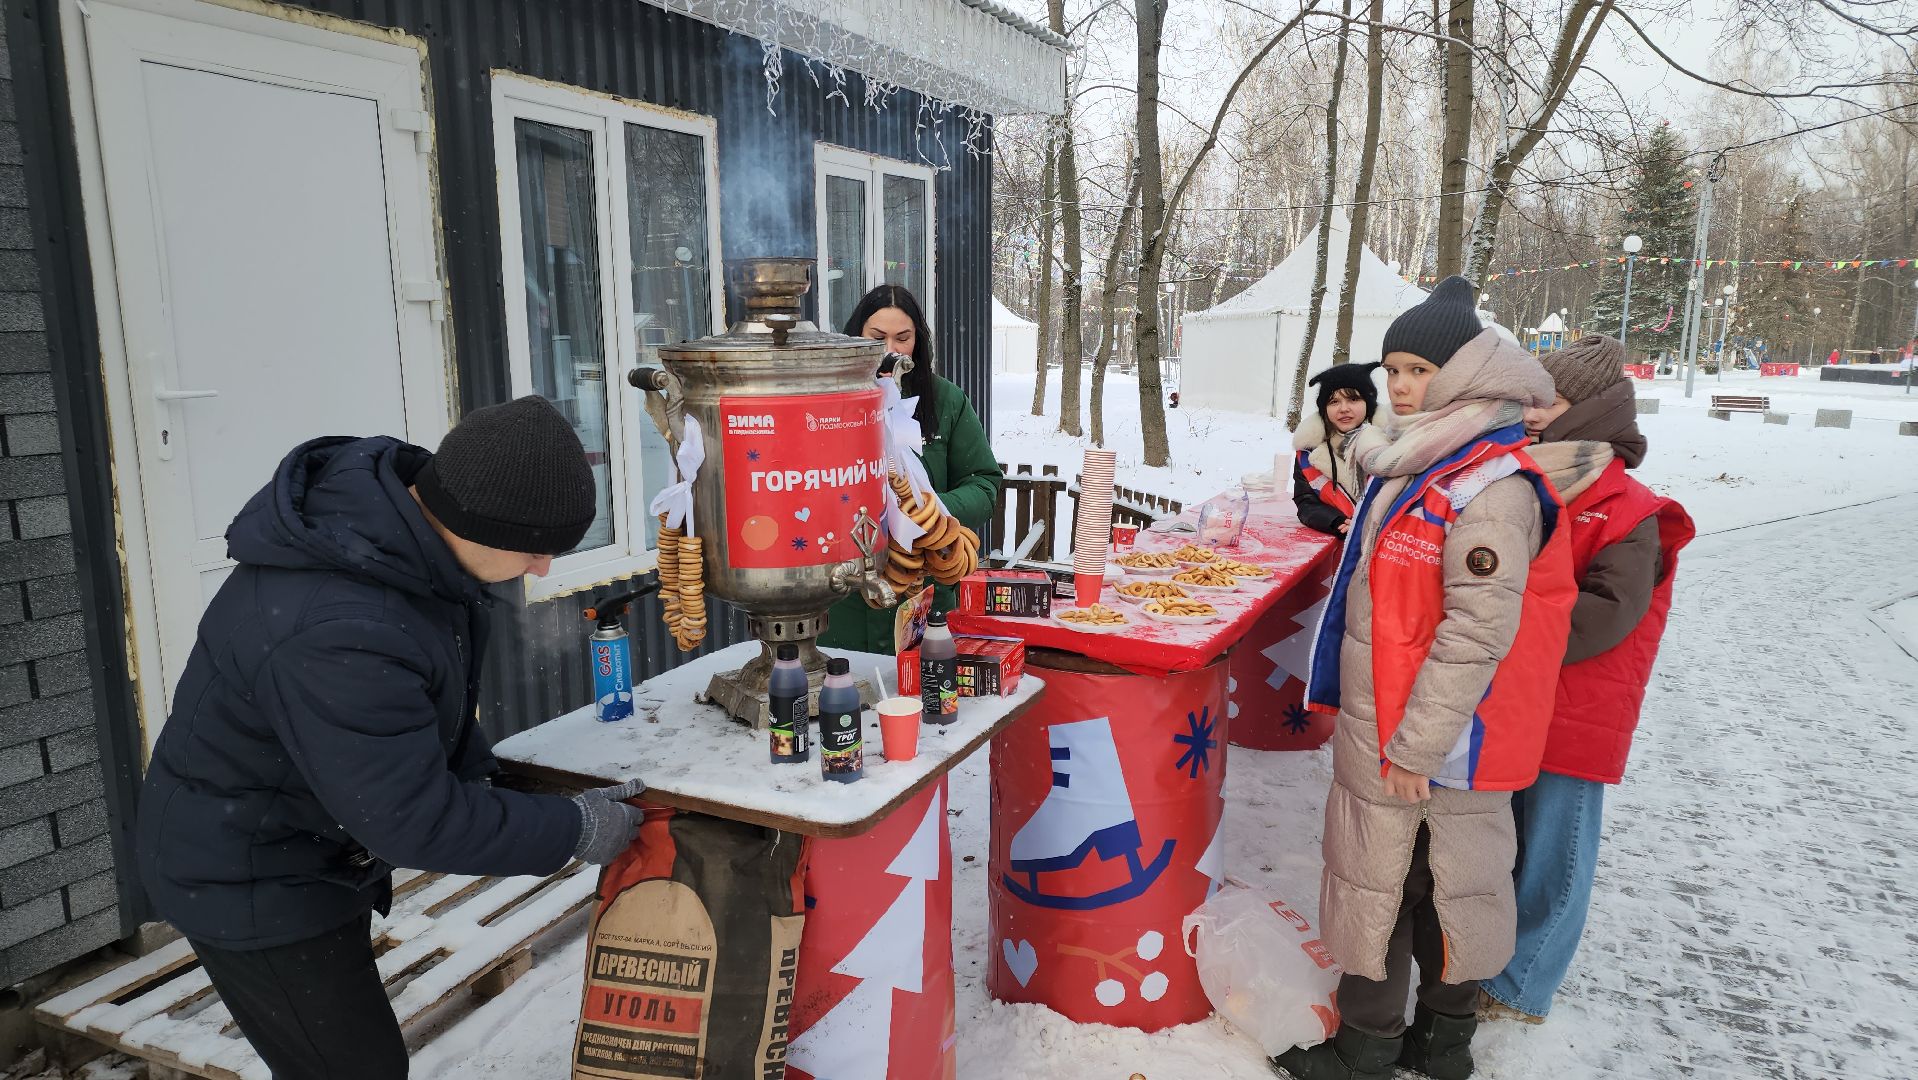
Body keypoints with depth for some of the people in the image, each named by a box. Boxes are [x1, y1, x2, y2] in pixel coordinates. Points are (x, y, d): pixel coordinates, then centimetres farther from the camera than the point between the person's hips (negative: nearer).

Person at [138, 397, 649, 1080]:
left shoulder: (396, 497, -12)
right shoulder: (335, 634, -39)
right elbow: (416, 820, -31)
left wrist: (477, 774, -1)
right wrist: (575, 830, -21)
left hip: (322, 850, 9)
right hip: (254, 887, -9)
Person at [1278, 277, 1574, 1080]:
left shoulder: (1493, 484, -18)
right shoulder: (1409, 465, 11)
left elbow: (1477, 630, -22)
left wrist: (1417, 743, -20)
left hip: (1435, 741, -9)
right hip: (1378, 727, 9)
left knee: (1439, 884, 5)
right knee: (1375, 874, 16)